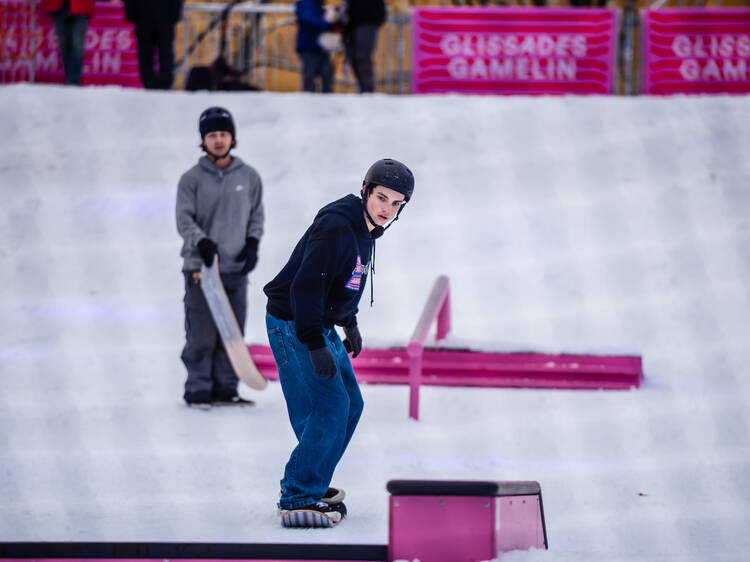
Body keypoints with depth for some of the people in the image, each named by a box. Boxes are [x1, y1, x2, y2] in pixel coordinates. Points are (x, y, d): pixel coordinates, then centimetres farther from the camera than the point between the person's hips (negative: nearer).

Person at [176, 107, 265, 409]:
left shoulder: (249, 177, 8)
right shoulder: (191, 179, -1)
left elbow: (257, 214, 17)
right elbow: (184, 219, -4)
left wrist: (253, 243, 3)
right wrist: (201, 241, -20)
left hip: (236, 269, 3)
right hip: (200, 268, -3)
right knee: (202, 335, -6)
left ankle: (226, 387, 13)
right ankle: (198, 390, 1)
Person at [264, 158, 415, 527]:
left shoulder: (364, 230, 7)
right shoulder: (336, 227, -24)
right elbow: (306, 285, -30)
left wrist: (350, 324, 30)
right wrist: (316, 346, -34)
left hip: (320, 325, 10)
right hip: (292, 326, -10)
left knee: (350, 405, 14)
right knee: (329, 406, -16)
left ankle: (308, 483, 27)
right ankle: (297, 500, -13)